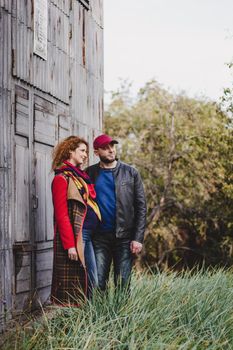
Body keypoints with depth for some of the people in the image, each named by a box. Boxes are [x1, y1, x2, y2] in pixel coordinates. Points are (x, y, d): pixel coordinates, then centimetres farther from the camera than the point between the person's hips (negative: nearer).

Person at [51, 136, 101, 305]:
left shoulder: (81, 176, 19)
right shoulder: (62, 178, -7)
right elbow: (61, 215, -13)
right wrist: (70, 245, -18)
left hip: (87, 235, 9)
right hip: (73, 235, -9)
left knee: (92, 282, 7)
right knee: (72, 285, -4)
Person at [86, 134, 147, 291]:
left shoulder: (130, 173, 4)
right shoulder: (89, 174, 6)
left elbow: (141, 206, 1)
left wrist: (138, 238, -7)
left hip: (124, 237, 0)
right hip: (99, 237, 1)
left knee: (123, 284, 3)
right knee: (98, 284, 0)